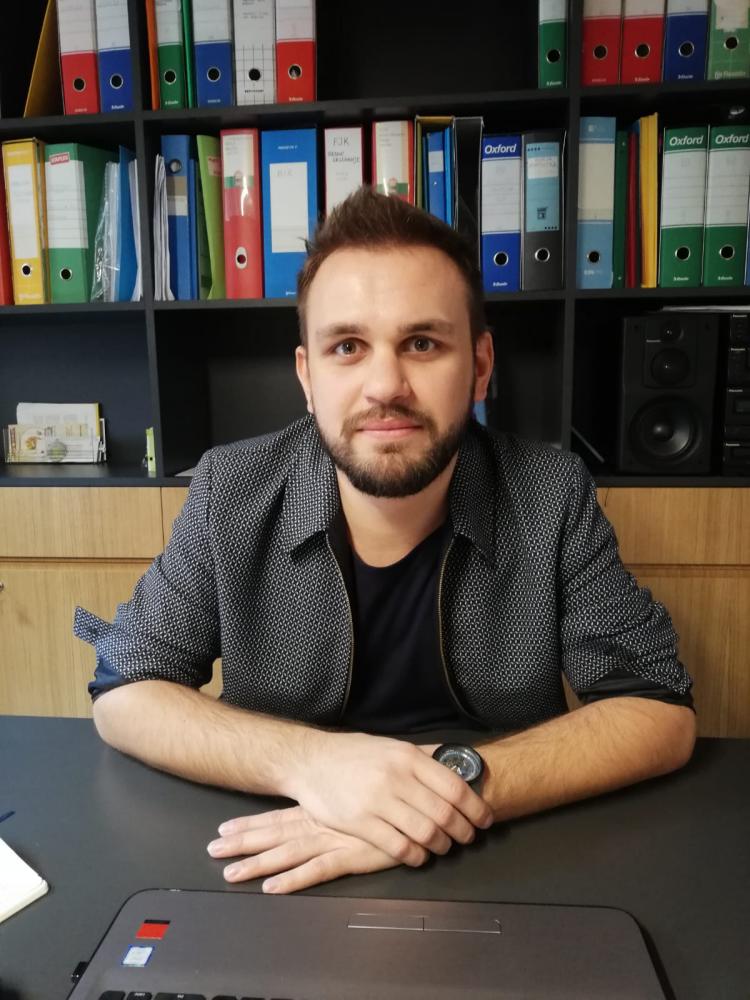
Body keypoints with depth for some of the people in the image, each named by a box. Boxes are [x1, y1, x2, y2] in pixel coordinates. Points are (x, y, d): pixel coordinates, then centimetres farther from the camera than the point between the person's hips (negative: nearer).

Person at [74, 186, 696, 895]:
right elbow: (122, 692, -8)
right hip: (279, 876, 1)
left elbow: (660, 710, -12)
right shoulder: (230, 491, -11)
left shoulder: (551, 495, -12)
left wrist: (460, 784, -28)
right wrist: (307, 760, -26)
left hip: (503, 869, 0)